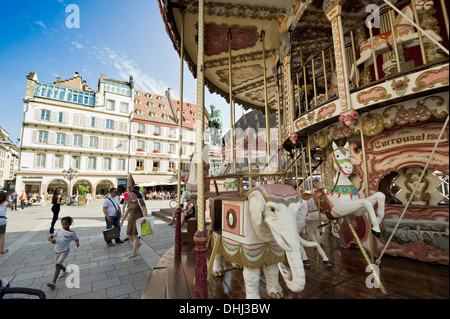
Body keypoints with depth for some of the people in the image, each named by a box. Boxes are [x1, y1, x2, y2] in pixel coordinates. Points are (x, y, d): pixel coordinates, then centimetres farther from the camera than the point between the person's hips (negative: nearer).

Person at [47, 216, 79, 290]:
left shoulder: (72, 233, -4)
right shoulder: (58, 231, 3)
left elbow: (76, 239, 4)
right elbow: (49, 238, 2)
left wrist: (77, 243, -19)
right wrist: (51, 240, -22)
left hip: (65, 250, -5)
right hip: (57, 250, 5)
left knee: (58, 264, -19)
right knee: (57, 265, 18)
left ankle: (54, 282, -16)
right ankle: (64, 270, 50)